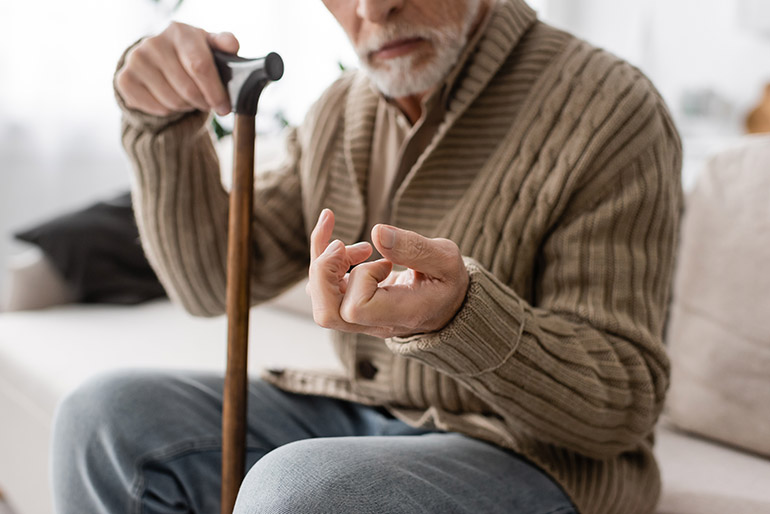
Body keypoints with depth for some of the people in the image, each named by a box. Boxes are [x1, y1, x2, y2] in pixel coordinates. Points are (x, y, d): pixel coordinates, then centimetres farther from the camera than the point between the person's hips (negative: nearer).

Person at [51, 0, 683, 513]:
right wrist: (162, 124, -9)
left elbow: (623, 407, -18)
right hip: (357, 421, 7)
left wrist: (461, 316, -37)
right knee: (109, 419, -8)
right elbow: (211, 282, 7)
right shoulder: (341, 112, 5)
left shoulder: (612, 111, -16)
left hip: (535, 458, -6)